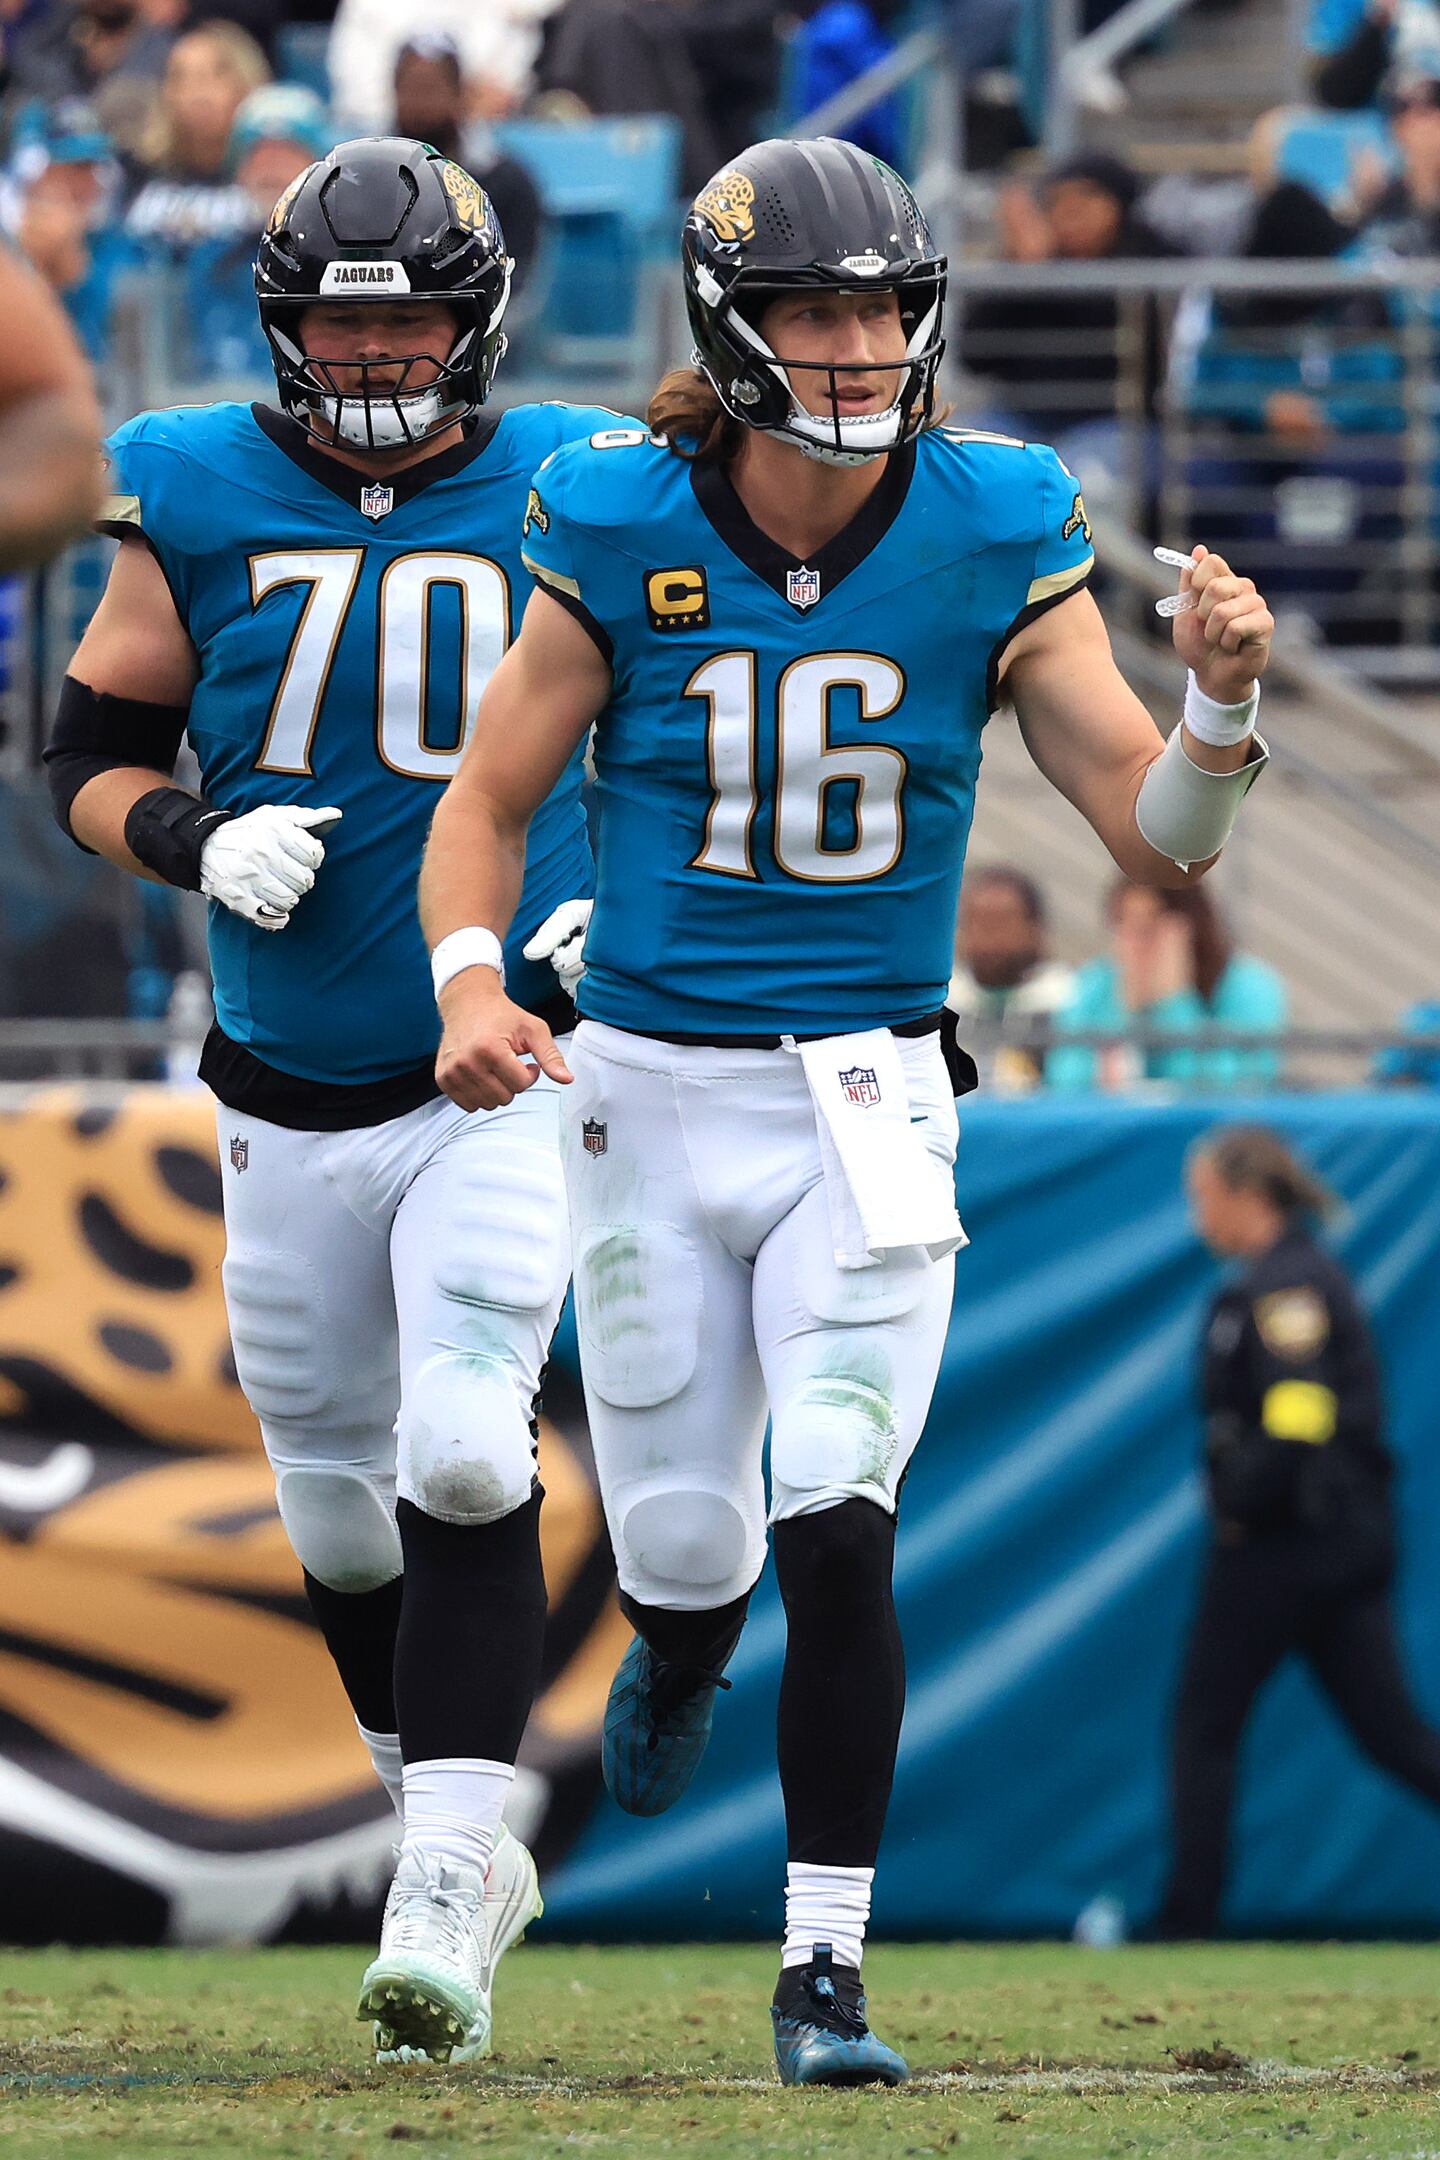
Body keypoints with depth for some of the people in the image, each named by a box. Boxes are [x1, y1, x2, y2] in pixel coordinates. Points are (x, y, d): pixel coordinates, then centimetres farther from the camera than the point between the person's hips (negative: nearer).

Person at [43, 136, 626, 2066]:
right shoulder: (198, 499, -1)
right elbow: (92, 754, 7)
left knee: (467, 1453, -19)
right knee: (338, 1504, 11)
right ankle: (463, 1845, 31)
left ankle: (443, 1892, -19)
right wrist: (200, 842, -13)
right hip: (289, 1092, 3)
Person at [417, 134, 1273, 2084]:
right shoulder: (624, 534, -7)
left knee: (837, 1535, -13)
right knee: (688, 1538, 9)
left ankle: (826, 1971, -4)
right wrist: (472, 985, -17)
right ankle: (680, 1642, 49)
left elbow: (1158, 838, -8)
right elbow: (488, 803, 2)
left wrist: (1223, 700, -28)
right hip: (651, 1096, 1)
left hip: (867, 1101, -1)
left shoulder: (995, 542, -7)